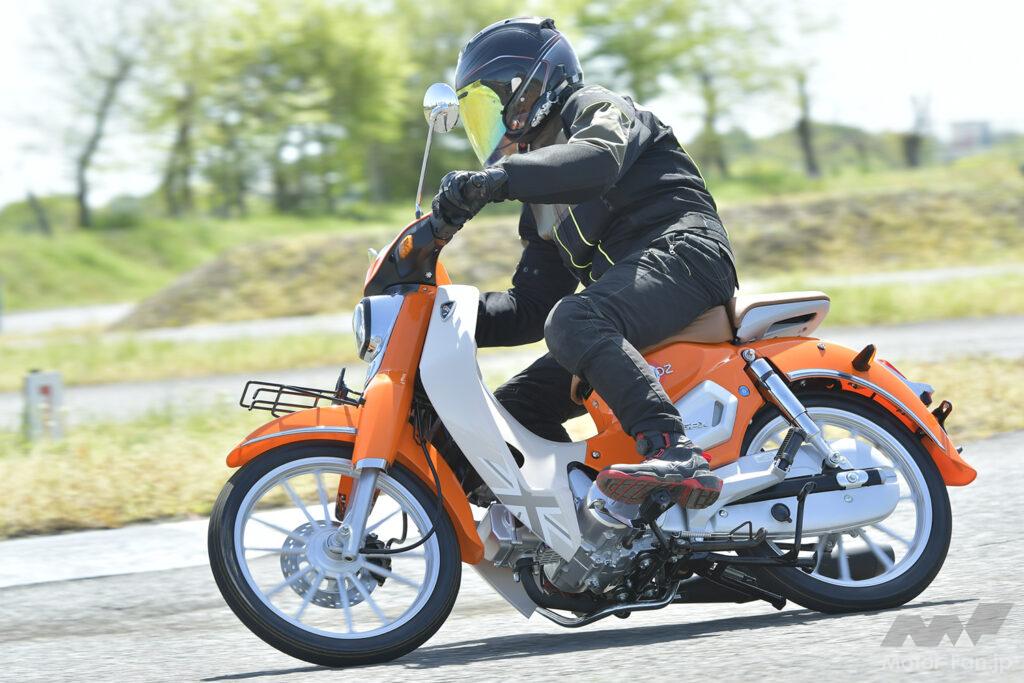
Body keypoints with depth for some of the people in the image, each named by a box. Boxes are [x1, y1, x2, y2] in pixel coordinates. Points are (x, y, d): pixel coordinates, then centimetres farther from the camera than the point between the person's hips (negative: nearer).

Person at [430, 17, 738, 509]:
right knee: (513, 407, 6)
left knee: (574, 322, -37)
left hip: (680, 250, -10)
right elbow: (530, 309, 25)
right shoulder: (542, 205, 31)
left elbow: (599, 160, -21)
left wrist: (498, 178, -34)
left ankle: (675, 453, -50)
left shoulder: (595, 109, 6)